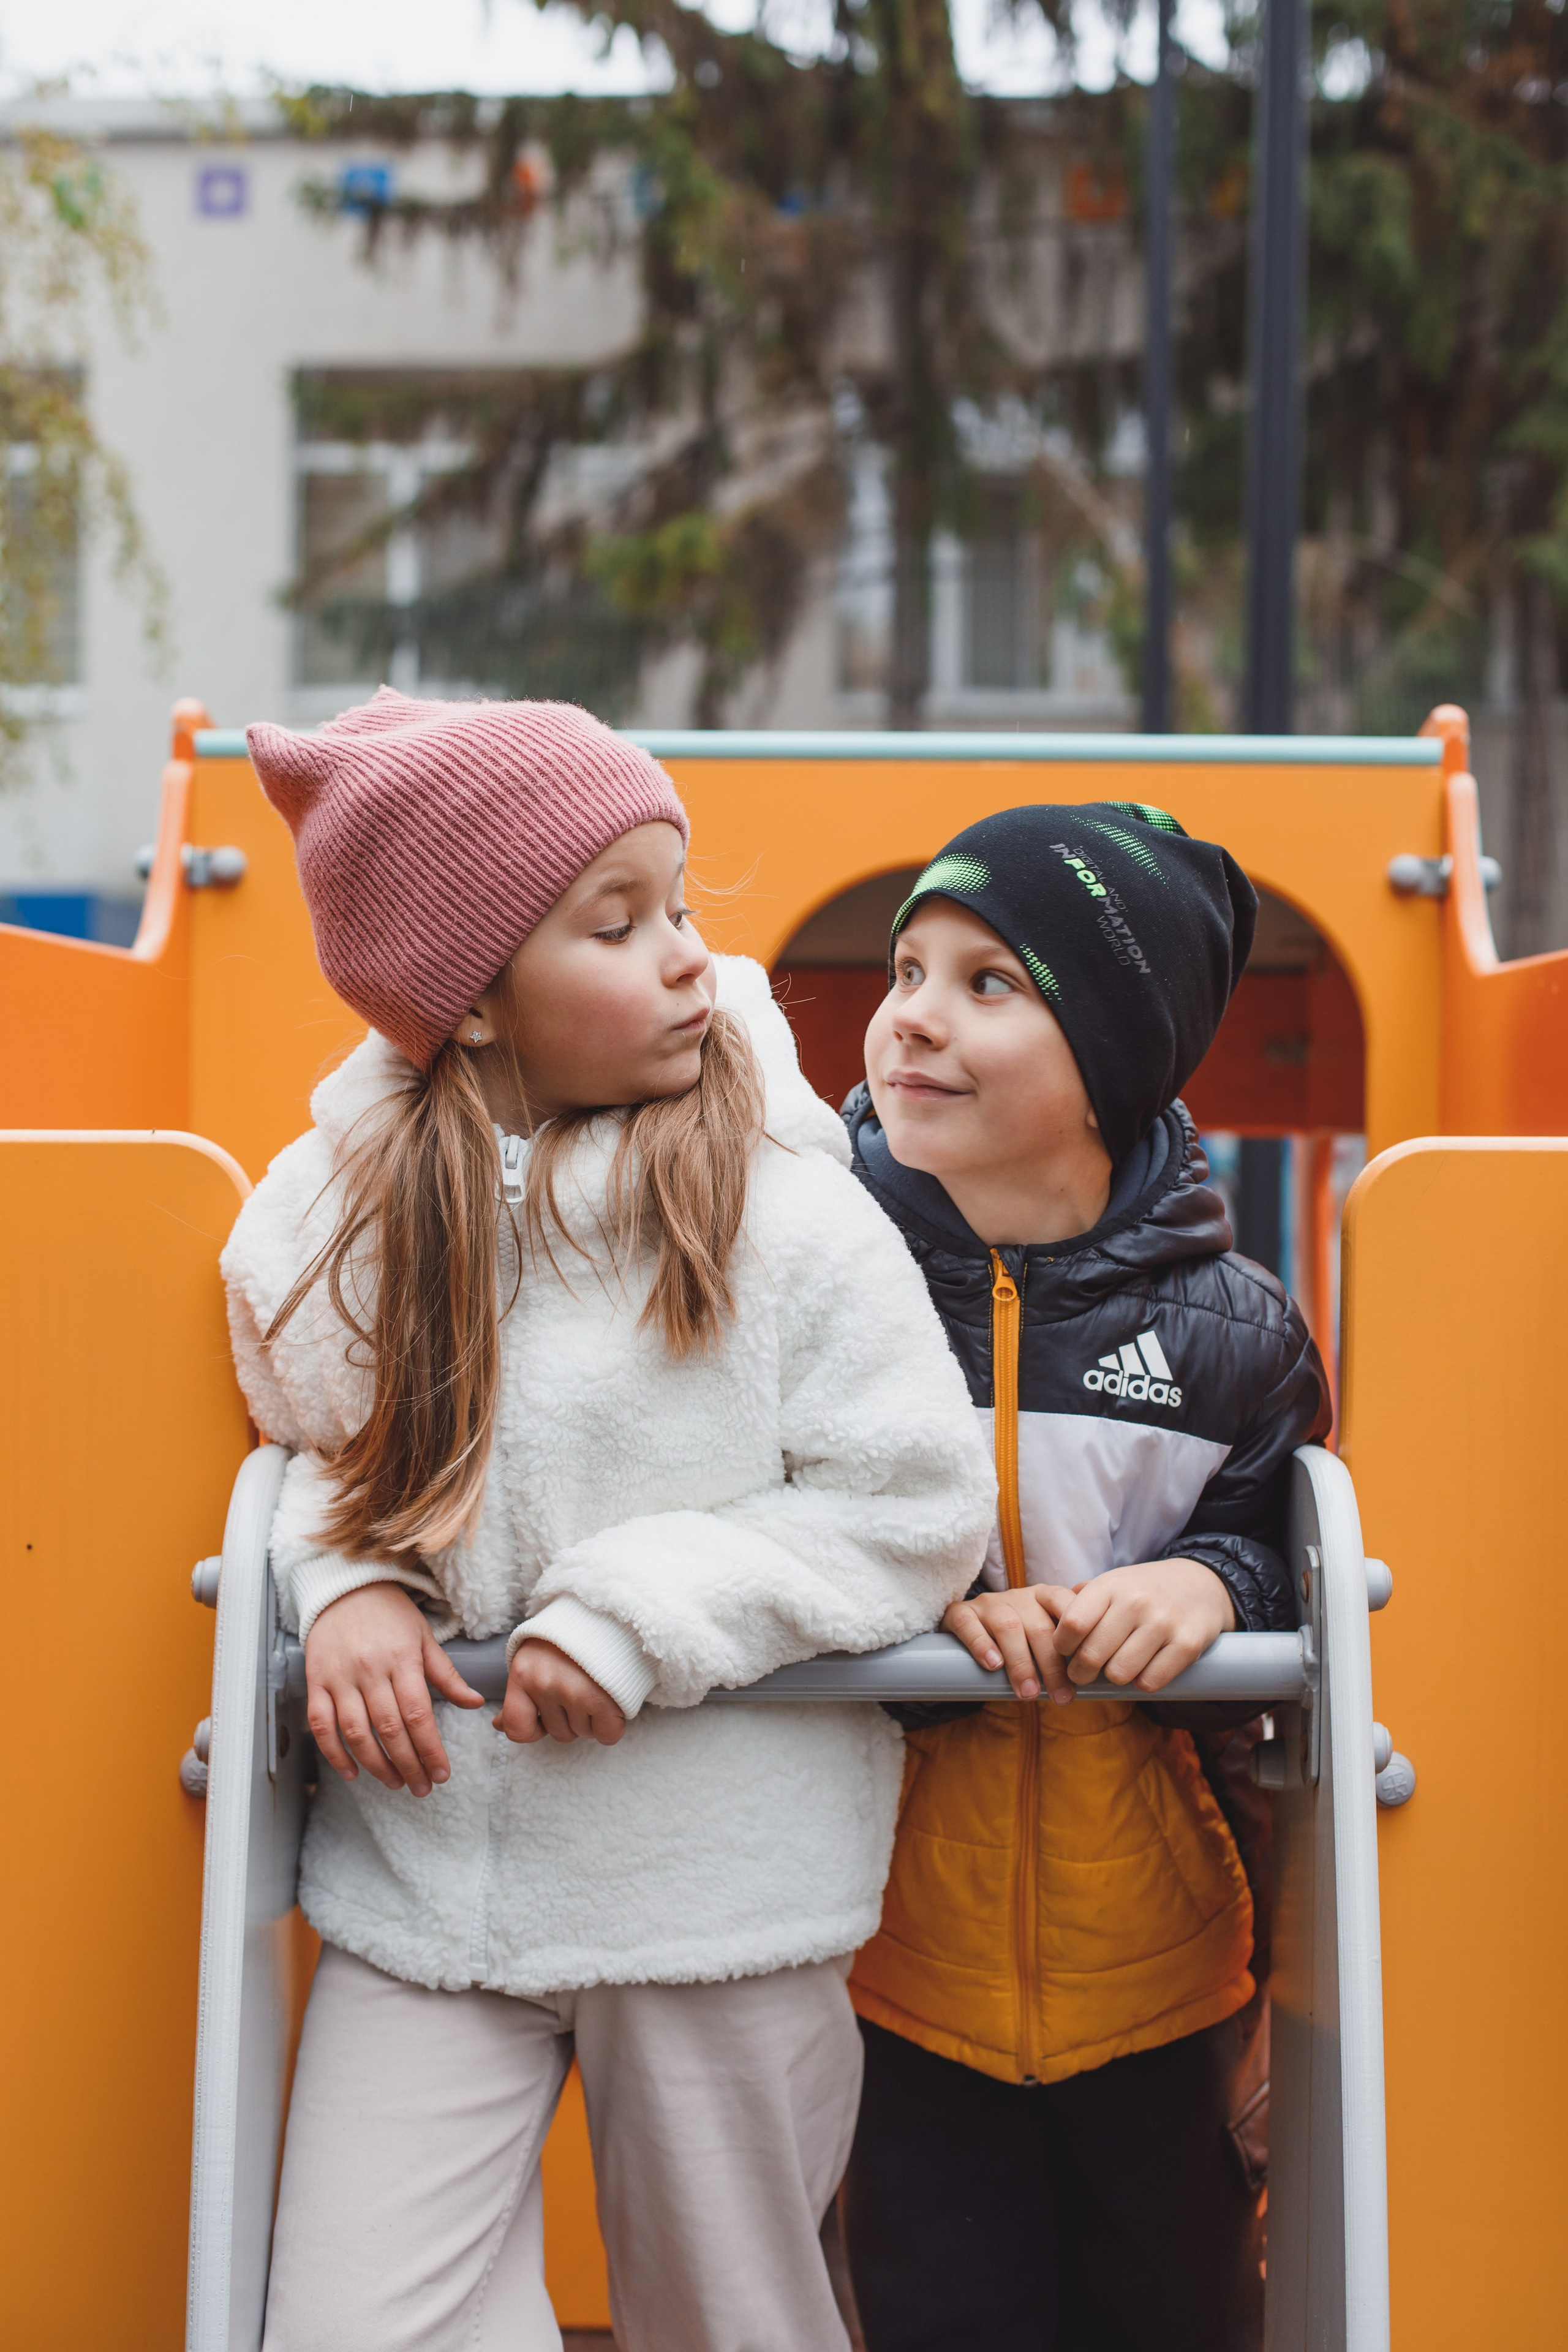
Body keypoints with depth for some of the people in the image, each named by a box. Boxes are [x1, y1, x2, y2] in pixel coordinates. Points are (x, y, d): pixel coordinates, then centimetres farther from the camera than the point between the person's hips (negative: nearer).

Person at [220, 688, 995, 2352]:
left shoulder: (781, 1209, -12)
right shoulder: (339, 1211, -2)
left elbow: (919, 1505, -9)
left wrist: (648, 1610, -19)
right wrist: (346, 1579, -8)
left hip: (720, 1883, -2)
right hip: (421, 1864, 2)